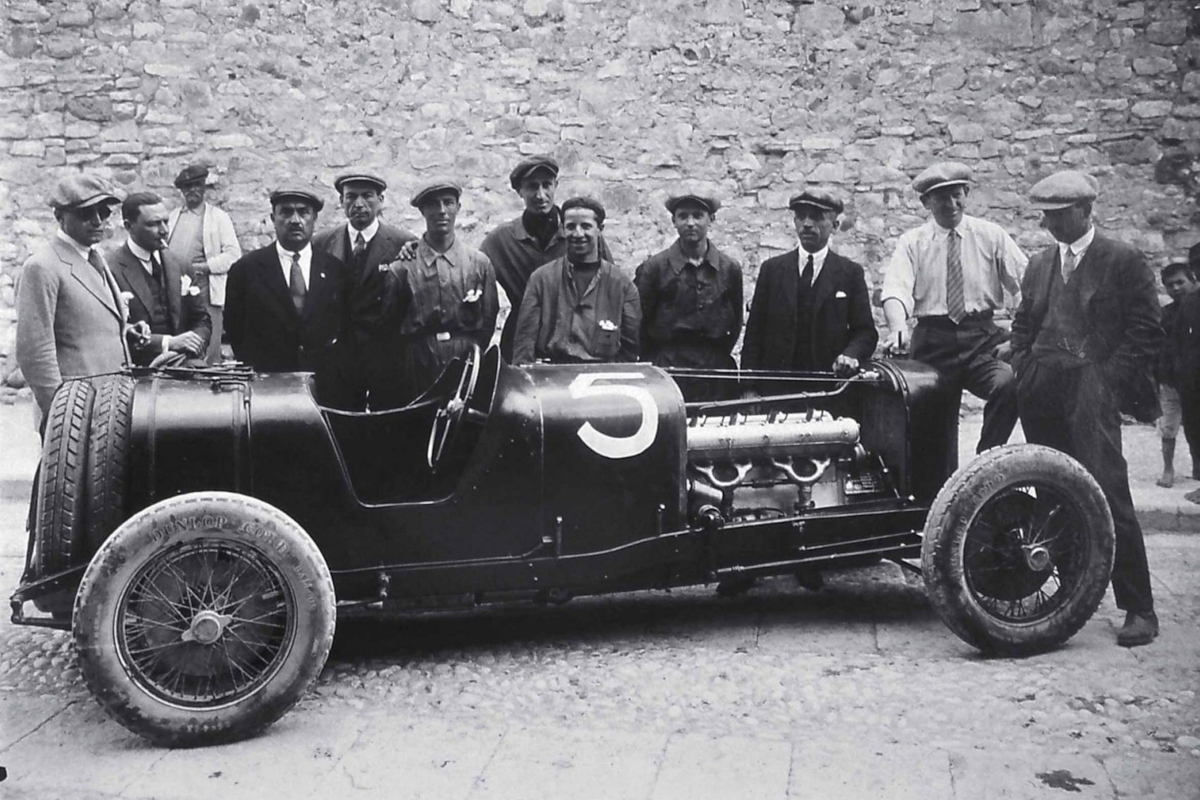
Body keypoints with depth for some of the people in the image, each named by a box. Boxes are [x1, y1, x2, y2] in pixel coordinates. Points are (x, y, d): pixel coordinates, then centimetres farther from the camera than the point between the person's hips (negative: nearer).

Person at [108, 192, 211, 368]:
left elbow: (202, 320, 17)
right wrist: (167, 342, -16)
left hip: (185, 361, 6)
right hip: (141, 369, -6)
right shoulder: (111, 269, -5)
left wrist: (194, 343, -3)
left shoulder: (177, 264, 13)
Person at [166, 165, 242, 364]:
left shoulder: (219, 218, 4)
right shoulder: (173, 216, 18)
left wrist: (202, 266, -12)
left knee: (208, 353, -7)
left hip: (205, 292, -4)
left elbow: (234, 254, -4)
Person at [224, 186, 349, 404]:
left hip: (325, 388, 1)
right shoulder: (245, 269, 0)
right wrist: (253, 368, 5)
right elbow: (234, 327, 6)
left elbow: (346, 325, 9)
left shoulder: (335, 269, 3)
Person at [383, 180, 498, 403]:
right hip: (417, 375, -1)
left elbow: (488, 324, 10)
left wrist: (469, 356, 2)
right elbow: (392, 324, 9)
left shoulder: (479, 264, 7)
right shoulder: (402, 267, 3)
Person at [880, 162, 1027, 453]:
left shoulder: (991, 235, 8)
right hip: (934, 340, 0)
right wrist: (898, 329, -31)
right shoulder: (912, 242, 7)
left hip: (983, 335, 0)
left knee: (1009, 383, -27)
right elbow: (896, 290, -10)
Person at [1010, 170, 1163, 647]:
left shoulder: (1123, 261, 3)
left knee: (1108, 499, -12)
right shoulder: (1039, 266, 19)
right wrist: (1022, 375, 7)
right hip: (1042, 397, 6)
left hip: (1092, 396, -5)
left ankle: (1139, 609, -3)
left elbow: (1146, 330, -2)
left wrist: (1107, 379, -9)